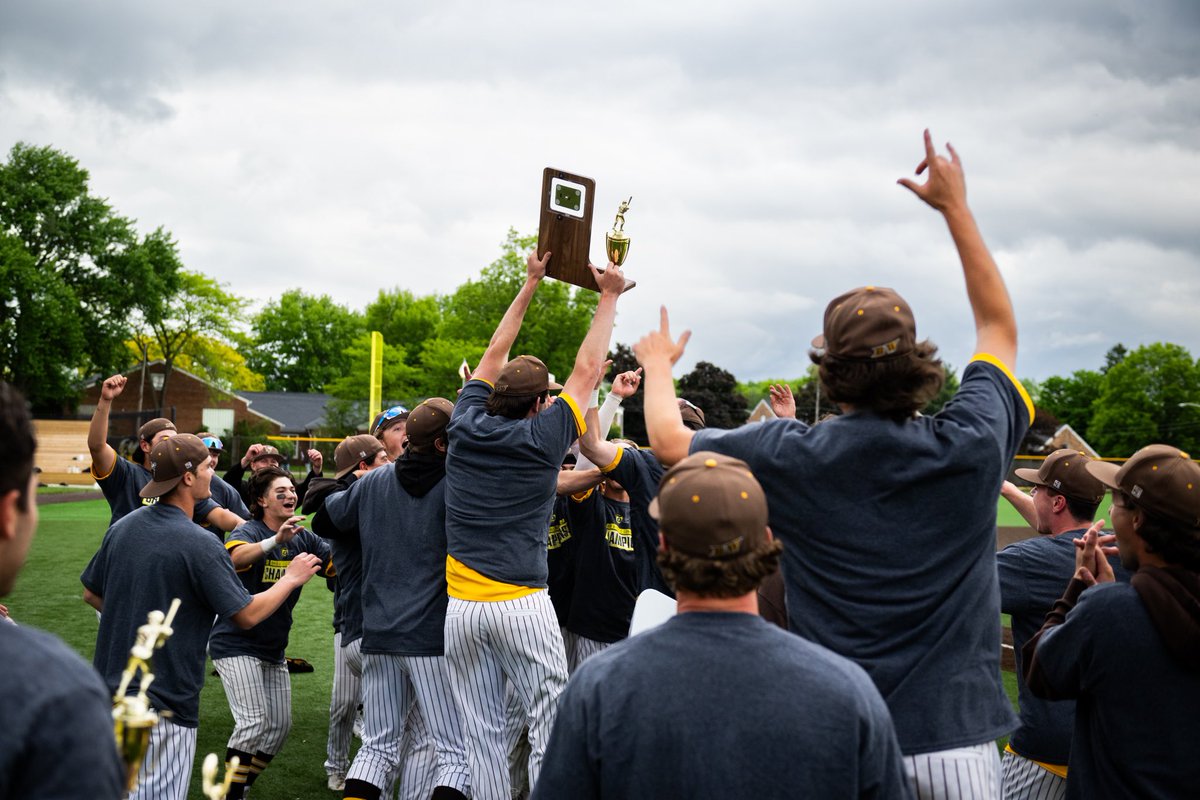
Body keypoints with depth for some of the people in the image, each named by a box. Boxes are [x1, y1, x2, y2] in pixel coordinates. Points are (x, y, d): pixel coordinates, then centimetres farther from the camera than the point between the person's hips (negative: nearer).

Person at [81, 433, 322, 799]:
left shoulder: (122, 527, 2)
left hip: (110, 689, 8)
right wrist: (290, 578, 1)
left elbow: (91, 593, 14)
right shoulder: (200, 544, -19)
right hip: (164, 701, -7)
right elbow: (247, 614, -14)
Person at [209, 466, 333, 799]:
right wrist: (276, 540, -56)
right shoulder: (247, 532, -16)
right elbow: (236, 557, -39)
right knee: (254, 722, -15)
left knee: (280, 726, 9)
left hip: (273, 648, 7)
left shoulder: (303, 538, 2)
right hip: (236, 644, -7)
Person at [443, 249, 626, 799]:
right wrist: (609, 297, 18)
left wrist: (530, 284, 28)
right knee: (549, 731, 2)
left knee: (481, 735, 6)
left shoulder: (465, 428, 7)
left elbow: (493, 357, 21)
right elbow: (587, 370, 7)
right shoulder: (540, 439, -3)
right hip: (522, 605, -4)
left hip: (461, 608, 4)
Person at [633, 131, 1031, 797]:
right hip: (957, 736, 1)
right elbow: (1000, 327, 11)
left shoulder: (795, 458, -13)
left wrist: (658, 364, 23)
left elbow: (669, 441, 3)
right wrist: (955, 207, 18)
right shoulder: (971, 446, -8)